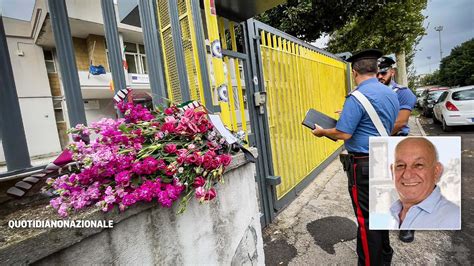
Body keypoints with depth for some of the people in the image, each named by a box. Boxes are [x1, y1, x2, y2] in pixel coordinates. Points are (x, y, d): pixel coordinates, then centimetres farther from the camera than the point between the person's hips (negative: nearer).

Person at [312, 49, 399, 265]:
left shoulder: (357, 97, -19)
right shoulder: (391, 94, 9)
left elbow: (343, 134, -23)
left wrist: (322, 131, -5)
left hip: (364, 166, -9)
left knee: (366, 218, 4)